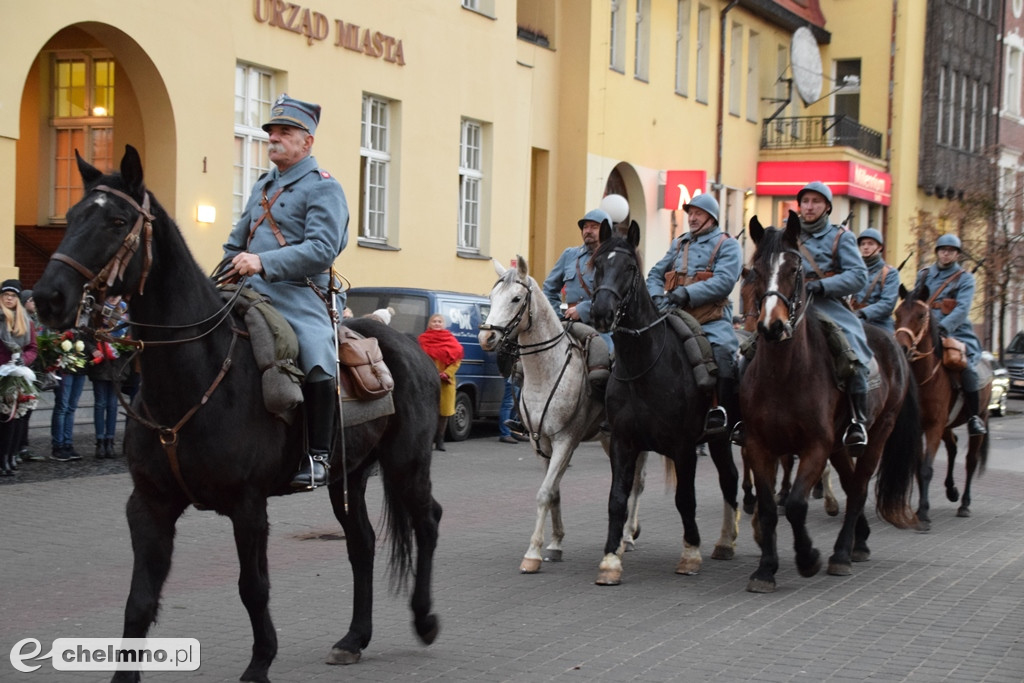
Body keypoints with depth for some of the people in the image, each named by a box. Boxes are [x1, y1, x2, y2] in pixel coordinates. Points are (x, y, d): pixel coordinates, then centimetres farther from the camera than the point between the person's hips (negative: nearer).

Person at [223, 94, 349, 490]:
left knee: (317, 364, -32)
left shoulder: (323, 188, -1)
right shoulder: (262, 187, 23)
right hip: (251, 296, 8)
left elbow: (322, 250, -16)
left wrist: (264, 262, -25)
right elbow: (235, 245, 33)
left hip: (298, 298, -8)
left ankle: (317, 456, -19)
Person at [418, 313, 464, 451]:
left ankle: (440, 440, 11)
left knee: (444, 411, 3)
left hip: (446, 381, 3)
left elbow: (457, 359, 7)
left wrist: (446, 374, -7)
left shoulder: (451, 340, 13)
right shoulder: (424, 339, 7)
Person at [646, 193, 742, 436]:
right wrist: (658, 297, -3)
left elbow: (724, 282, -11)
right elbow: (655, 274, 20)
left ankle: (722, 409, -27)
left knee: (724, 348, -32)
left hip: (712, 319, -5)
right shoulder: (679, 244, 22)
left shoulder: (727, 245, 4)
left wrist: (686, 294, -20)